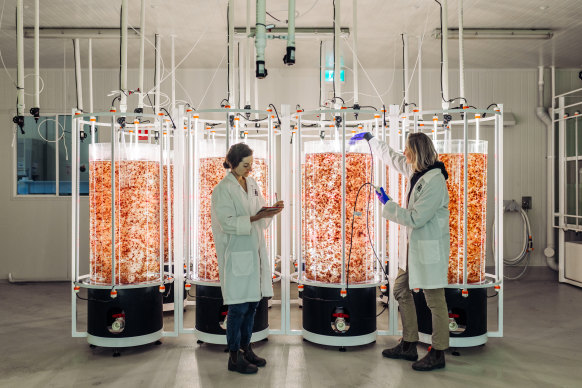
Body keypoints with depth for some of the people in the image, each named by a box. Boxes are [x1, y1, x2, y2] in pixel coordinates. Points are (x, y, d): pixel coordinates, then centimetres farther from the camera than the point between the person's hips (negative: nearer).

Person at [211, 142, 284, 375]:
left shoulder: (252, 184, 11)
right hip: (236, 253, -7)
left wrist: (271, 211, -5)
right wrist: (256, 217, -24)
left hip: (255, 250, 7)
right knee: (238, 306, 0)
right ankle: (234, 358, 13)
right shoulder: (223, 189, -10)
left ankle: (245, 348, 28)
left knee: (252, 302, 13)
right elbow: (228, 223, -17)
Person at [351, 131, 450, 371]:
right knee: (402, 291, 16)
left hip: (430, 248, -10)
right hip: (413, 246, 10)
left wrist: (387, 204, -12)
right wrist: (369, 138, 32)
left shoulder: (434, 181, -22)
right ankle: (408, 345, 29)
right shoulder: (415, 171, 5)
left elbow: (416, 218, -23)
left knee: (435, 301, 2)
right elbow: (391, 157, 23)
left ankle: (438, 354, 17)